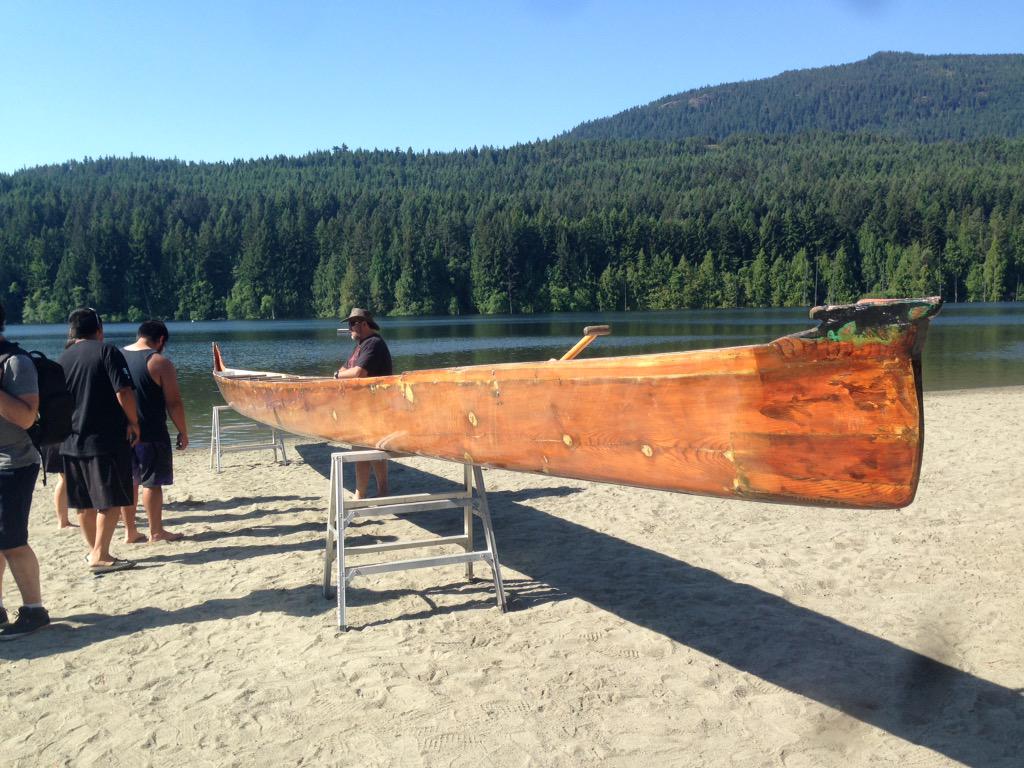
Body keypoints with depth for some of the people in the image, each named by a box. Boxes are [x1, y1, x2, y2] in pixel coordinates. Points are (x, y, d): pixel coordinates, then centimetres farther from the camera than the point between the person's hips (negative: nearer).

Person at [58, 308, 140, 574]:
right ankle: (100, 556, -4)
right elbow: (124, 393, -18)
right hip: (107, 440, -6)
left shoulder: (62, 359, 9)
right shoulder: (107, 351, -8)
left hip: (72, 442, 6)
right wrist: (133, 422, -5)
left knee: (84, 502, 14)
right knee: (111, 501, -2)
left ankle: (95, 550, 23)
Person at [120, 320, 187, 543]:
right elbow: (174, 403, -13)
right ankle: (156, 531, 11)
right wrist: (183, 433, -2)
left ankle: (130, 531, 20)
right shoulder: (160, 362, -12)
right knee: (152, 482, 3)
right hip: (151, 433, -6)